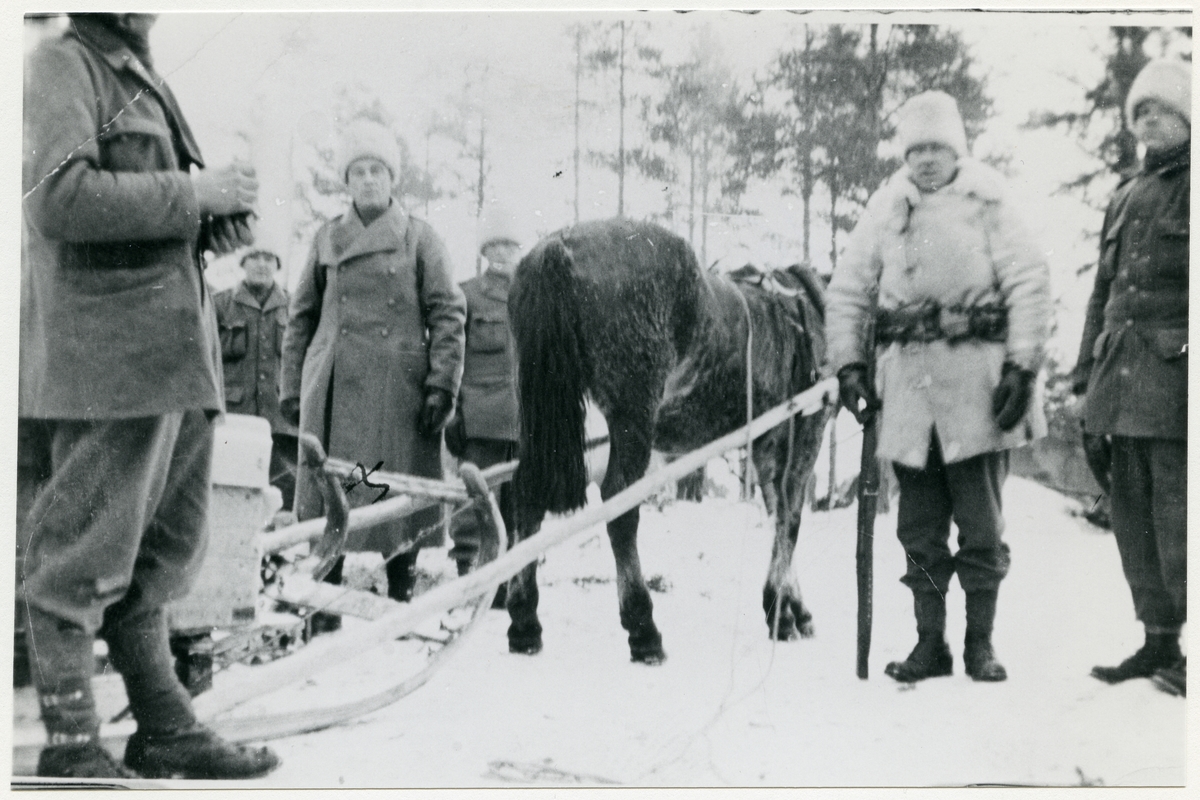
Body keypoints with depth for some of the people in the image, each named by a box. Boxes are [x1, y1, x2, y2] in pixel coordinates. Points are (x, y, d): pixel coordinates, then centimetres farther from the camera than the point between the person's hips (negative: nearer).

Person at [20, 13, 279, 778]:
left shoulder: (145, 78, 23)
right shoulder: (63, 64, -3)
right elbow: (60, 198, -18)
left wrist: (224, 216, 6)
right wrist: (193, 193, -14)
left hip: (175, 351, 9)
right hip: (111, 350, -9)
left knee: (159, 552, 13)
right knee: (84, 557, -3)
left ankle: (165, 727, 22)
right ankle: (72, 746, 5)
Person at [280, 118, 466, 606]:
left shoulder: (419, 239, 5)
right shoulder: (327, 239, 12)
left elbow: (448, 315, 0)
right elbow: (301, 317, 13)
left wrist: (441, 385, -9)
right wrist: (292, 387, 8)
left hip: (399, 392, -2)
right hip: (333, 391, 2)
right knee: (327, 495, 4)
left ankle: (400, 599, 13)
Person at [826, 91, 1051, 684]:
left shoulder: (987, 204, 2)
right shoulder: (885, 210, 9)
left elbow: (1029, 284, -2)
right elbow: (847, 289, 12)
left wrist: (1022, 366, -9)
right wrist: (848, 363, 2)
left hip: (977, 381, -2)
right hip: (907, 385, 3)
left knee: (981, 524, 3)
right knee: (919, 525, 8)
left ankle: (981, 642, 16)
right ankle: (929, 641, 18)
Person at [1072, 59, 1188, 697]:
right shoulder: (1126, 197, 20)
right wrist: (1087, 381, 18)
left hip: (1175, 378, -7)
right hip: (1121, 380, 7)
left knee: (1176, 520, -6)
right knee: (1132, 518, 9)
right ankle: (1159, 642, 19)